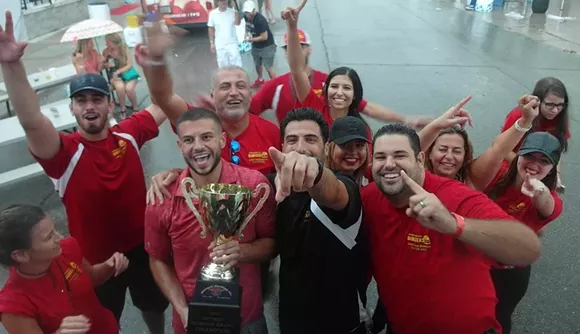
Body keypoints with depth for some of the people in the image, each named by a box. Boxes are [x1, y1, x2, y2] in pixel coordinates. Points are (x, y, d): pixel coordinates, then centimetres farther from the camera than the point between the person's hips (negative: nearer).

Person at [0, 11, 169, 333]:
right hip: (96, 259, -3)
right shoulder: (65, 152, -22)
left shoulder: (127, 133, -10)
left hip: (142, 245, 4)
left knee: (155, 304, 29)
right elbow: (31, 122, -41)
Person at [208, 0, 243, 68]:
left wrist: (236, 8, -23)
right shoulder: (213, 13, -1)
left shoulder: (232, 11, -5)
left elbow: (237, 23, -20)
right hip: (220, 45, 1)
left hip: (232, 44, -1)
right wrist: (212, 42, 4)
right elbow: (211, 28, 6)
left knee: (237, 66, -2)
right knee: (223, 67, 10)